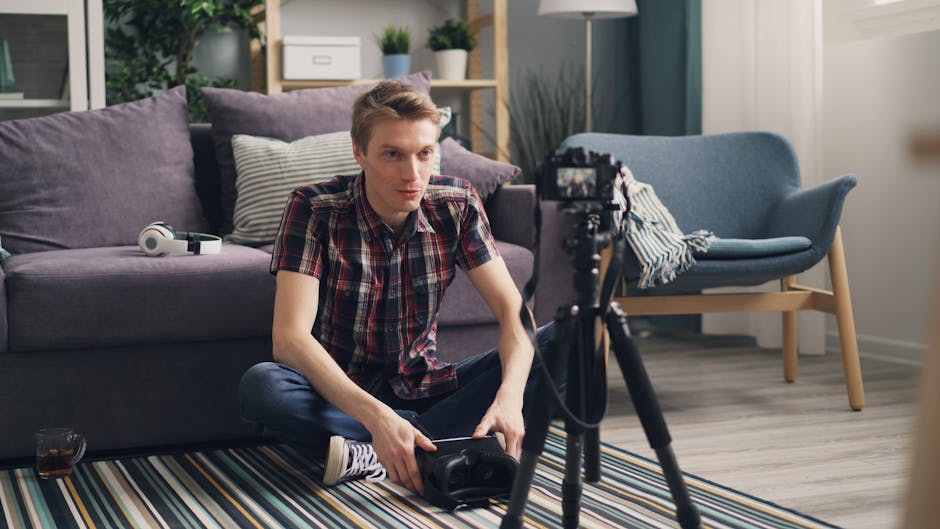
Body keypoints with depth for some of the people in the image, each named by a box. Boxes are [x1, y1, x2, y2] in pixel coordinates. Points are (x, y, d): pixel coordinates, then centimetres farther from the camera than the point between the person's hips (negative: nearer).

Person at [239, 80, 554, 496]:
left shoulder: (457, 204, -7)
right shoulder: (314, 209, -17)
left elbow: (512, 309, -11)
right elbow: (290, 336, -27)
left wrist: (509, 396, -32)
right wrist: (376, 416, -42)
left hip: (426, 390, 3)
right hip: (346, 396, -3)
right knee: (260, 387, -35)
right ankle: (443, 435, -22)